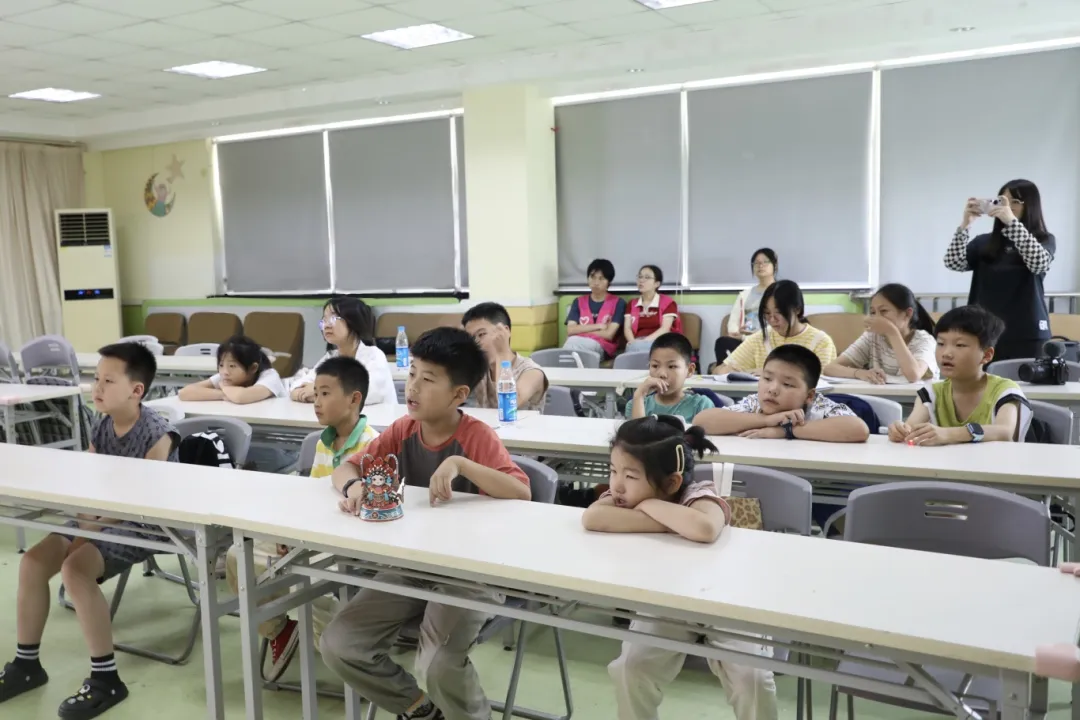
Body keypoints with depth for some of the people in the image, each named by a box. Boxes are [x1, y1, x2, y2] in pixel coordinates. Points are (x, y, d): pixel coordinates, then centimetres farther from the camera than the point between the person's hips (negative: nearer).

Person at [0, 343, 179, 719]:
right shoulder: (100, 427, 3)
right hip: (103, 519, 8)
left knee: (75, 569, -26)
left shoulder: (157, 434, -20)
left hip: (143, 525, -8)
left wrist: (88, 537, -23)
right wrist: (82, 532, -12)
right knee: (32, 562, -4)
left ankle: (105, 678, -15)